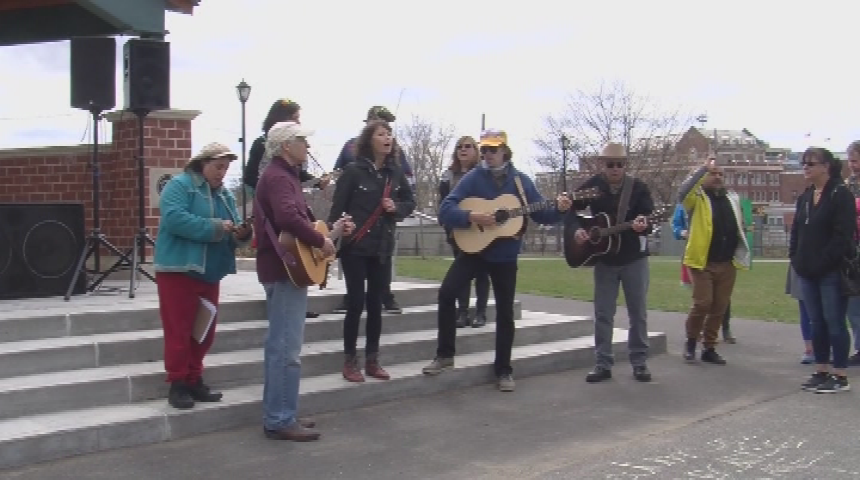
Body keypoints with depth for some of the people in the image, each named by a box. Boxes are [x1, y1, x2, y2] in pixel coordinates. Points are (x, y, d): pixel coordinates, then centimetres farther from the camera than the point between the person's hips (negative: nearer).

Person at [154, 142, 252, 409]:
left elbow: (232, 229, 12)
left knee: (205, 330, 11)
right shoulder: (179, 185, -8)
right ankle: (177, 384, 5)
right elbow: (174, 218, -24)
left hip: (209, 272, 8)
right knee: (179, 329, -3)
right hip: (179, 269, -8)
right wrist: (215, 227, -24)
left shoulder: (224, 194, 15)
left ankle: (194, 380, 22)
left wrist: (241, 233, -12)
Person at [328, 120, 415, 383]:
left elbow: (410, 201, 14)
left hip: (383, 247, 5)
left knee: (376, 303, 9)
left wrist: (396, 208, -7)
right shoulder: (353, 170, -9)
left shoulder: (395, 171, 5)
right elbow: (338, 207, -10)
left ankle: (372, 360, 19)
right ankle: (350, 361, 9)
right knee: (356, 302, -2)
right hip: (355, 246, -4)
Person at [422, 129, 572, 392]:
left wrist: (559, 210, -15)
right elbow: (445, 210, -14)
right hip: (474, 249, -1)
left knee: (505, 312, 3)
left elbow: (541, 215, 4)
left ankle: (503, 370, 16)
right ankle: (445, 355, -2)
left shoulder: (521, 181, -1)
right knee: (447, 292, -17)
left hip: (505, 256, 1)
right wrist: (471, 216, -28)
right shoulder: (473, 178, -6)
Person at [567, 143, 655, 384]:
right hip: (604, 258, 1)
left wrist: (644, 224, -37)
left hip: (634, 258, -1)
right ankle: (603, 364, 11)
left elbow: (650, 218, -13)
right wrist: (576, 230, -18)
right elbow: (570, 209, 1)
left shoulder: (638, 187, -7)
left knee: (638, 312, 5)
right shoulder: (592, 186, -4)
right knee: (603, 313, 3)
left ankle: (639, 362, 16)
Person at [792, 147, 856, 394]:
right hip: (808, 272, 7)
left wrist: (823, 261, -17)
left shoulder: (840, 195, -9)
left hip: (832, 272, -7)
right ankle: (821, 372, 20)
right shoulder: (805, 197, 14)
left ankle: (840, 376, 5)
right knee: (817, 323, 11)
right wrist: (796, 258, 5)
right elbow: (796, 231, 17)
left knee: (834, 322, -2)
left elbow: (843, 235, -16)